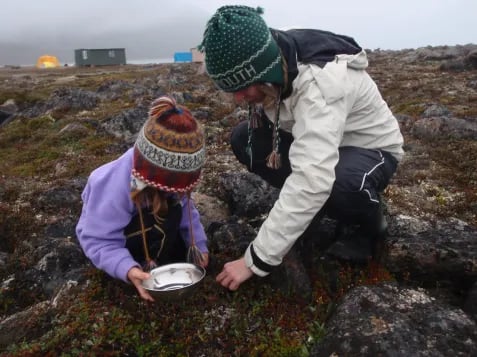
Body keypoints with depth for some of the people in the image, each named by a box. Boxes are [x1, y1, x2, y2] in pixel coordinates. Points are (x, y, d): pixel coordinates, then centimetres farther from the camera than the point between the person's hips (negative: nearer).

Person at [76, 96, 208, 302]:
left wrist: (199, 244, -17)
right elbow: (97, 239, -35)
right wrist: (128, 269, -50)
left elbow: (185, 209, -9)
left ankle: (157, 266, 2)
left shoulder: (172, 172, -24)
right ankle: (147, 269, -9)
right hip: (113, 233, -6)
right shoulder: (114, 188, -41)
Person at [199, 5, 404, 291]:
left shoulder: (321, 82, -37)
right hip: (317, 142, 7)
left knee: (337, 182, -41)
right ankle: (315, 205, 2)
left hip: (372, 149, -6)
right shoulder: (275, 64, -15)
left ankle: (370, 222, -4)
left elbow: (313, 179, -46)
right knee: (243, 139, -11)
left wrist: (256, 260, -43)